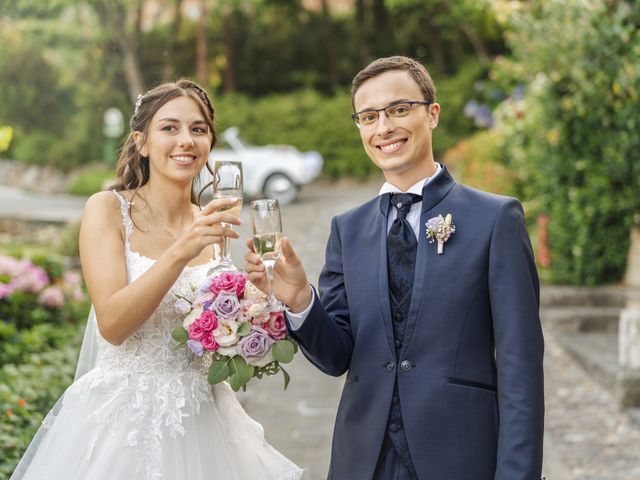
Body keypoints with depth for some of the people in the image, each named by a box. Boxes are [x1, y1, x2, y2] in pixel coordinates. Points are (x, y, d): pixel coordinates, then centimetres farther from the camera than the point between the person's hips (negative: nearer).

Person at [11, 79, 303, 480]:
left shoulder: (211, 223, 5)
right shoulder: (108, 210, -8)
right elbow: (111, 323, -19)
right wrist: (180, 251, -28)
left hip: (200, 422, 5)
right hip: (124, 420, -5)